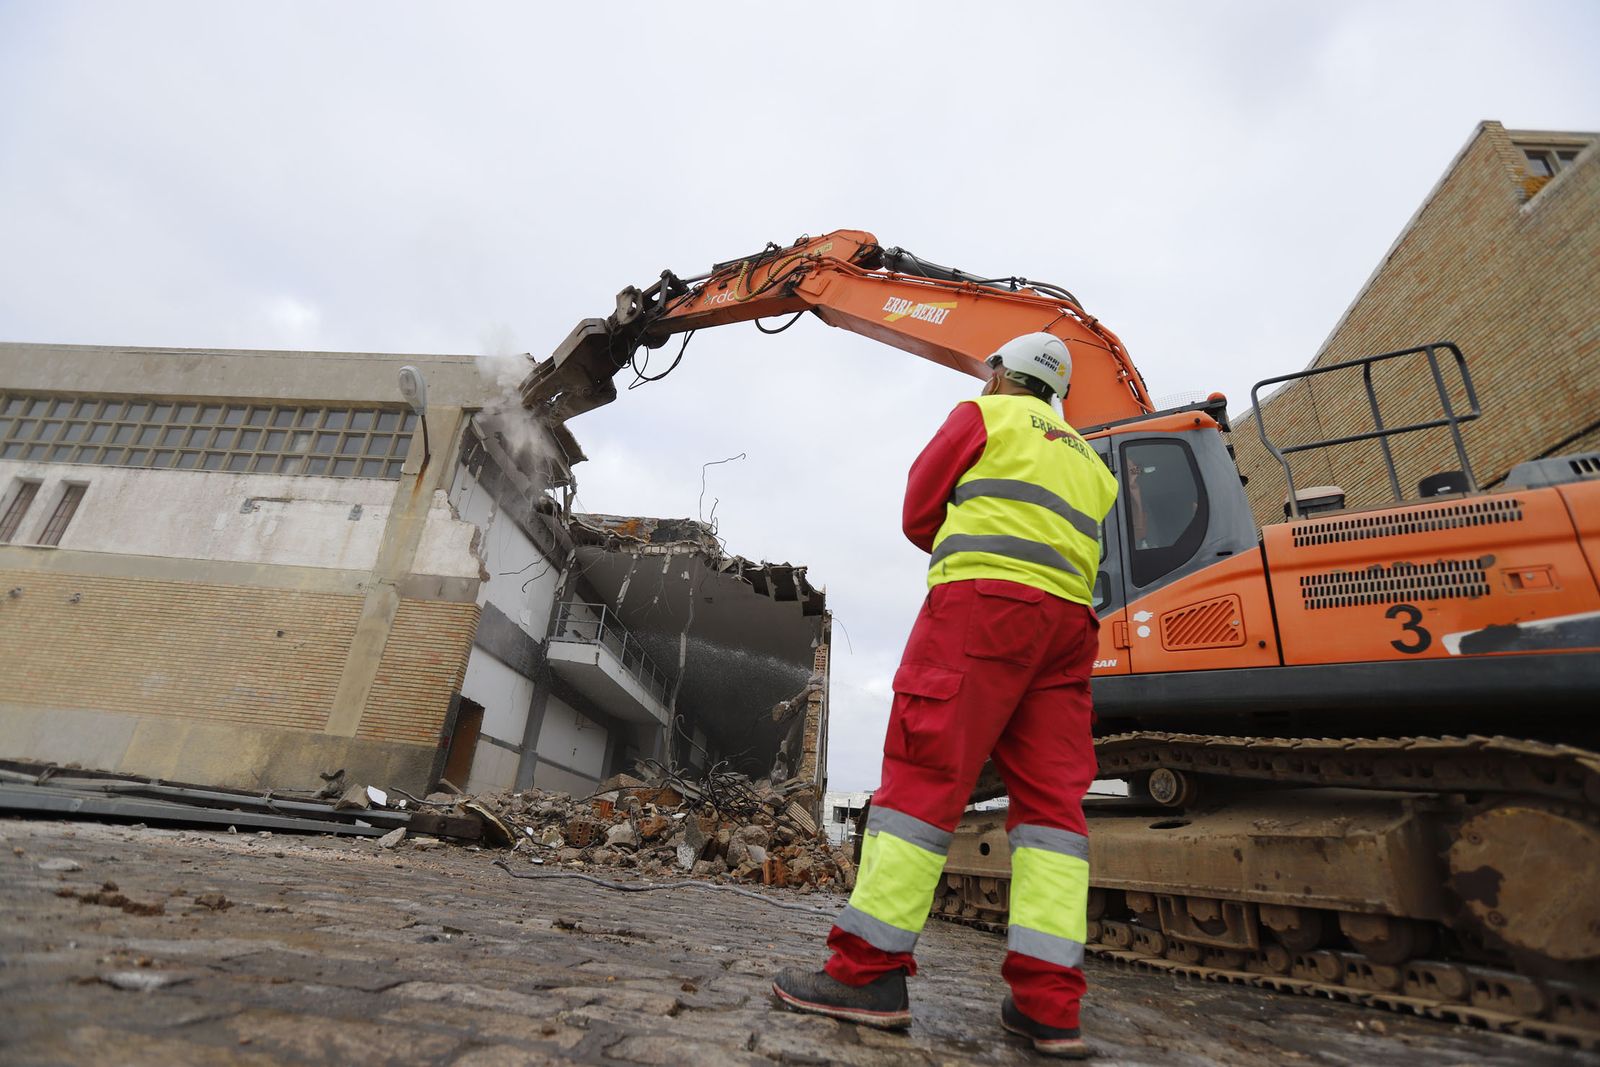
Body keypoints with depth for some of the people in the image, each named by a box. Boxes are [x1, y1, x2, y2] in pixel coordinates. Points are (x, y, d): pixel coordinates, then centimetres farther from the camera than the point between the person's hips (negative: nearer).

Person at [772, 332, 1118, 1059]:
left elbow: (919, 514, 10)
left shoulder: (983, 414, 11)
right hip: (1069, 618, 8)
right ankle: (1049, 1003, -2)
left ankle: (869, 971, -9)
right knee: (1051, 797, 1)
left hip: (985, 600, -7)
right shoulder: (1085, 457, 31)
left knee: (922, 773, -10)